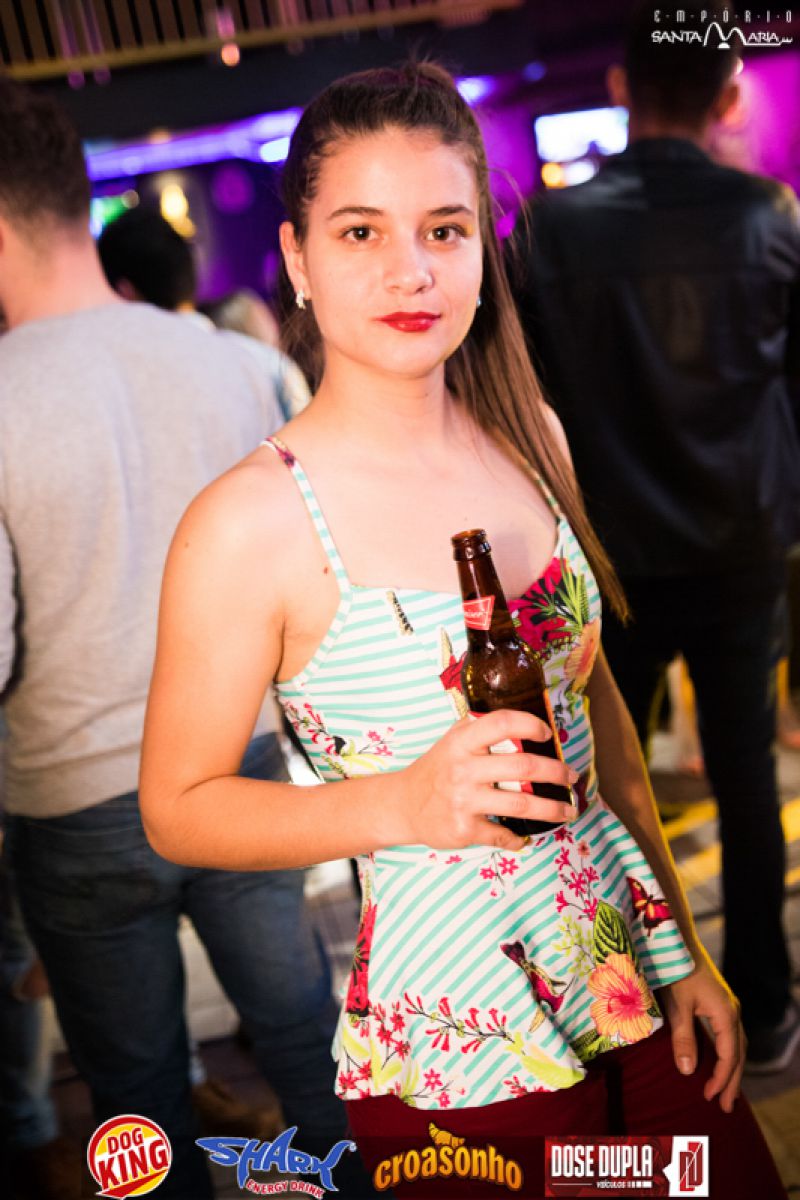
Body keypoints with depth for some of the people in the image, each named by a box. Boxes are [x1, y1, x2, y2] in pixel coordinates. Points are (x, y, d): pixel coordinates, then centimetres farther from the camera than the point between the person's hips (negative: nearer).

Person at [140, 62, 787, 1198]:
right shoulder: (250, 523, -19)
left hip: (636, 973, 6)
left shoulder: (531, 436, -1)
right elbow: (177, 808, -10)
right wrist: (405, 805, -25)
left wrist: (686, 950, 9)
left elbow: (594, 693, 7)